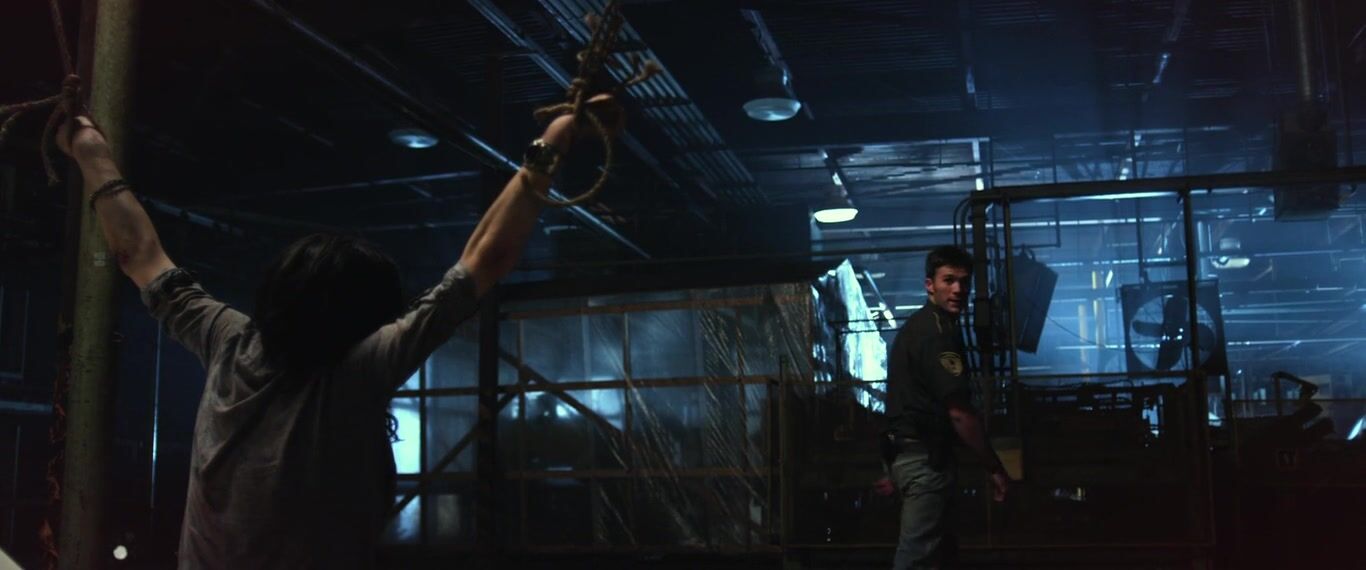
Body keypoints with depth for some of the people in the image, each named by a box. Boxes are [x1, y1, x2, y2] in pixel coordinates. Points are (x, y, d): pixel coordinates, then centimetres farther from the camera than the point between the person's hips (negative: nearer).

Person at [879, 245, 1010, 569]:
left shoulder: (918, 326, 16)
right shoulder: (937, 332, -17)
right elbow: (959, 413, -21)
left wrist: (897, 470, 25)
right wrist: (995, 468, -15)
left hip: (909, 453, 11)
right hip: (925, 458, -11)